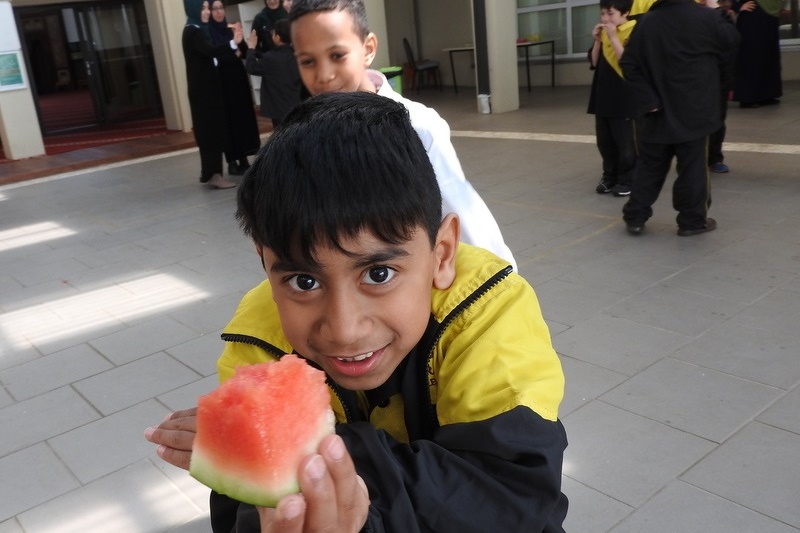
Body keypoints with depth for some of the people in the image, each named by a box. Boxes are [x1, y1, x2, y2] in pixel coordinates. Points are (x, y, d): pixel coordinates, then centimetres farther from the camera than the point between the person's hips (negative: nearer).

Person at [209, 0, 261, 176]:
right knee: (229, 121, -4)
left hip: (238, 80, 5)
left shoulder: (230, 30, 11)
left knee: (244, 118, 5)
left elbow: (244, 52, 5)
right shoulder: (207, 33, -5)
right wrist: (234, 54, -7)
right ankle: (232, 162, 2)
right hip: (222, 83, -5)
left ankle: (244, 159, 12)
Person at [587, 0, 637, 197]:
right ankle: (609, 176, 23)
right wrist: (597, 41, -5)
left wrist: (613, 37, -23)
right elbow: (594, 63, 8)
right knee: (604, 141, 12)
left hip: (622, 98, -7)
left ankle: (627, 180, 9)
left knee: (624, 142, 0)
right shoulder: (603, 34, 10)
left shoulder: (633, 33, -10)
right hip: (602, 96, 7)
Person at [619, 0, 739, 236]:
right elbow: (732, 40, 7)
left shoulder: (647, 21, 0)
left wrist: (647, 99, -4)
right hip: (693, 109, -3)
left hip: (658, 109, 3)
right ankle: (692, 220, 12)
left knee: (650, 165, 11)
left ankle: (635, 216, 12)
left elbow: (629, 64, -3)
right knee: (692, 165, 5)